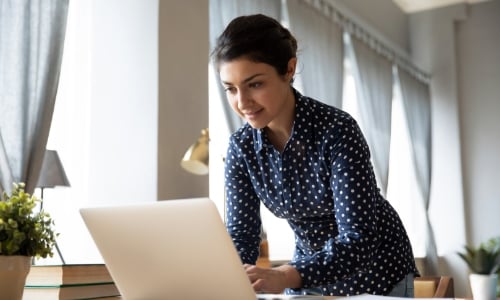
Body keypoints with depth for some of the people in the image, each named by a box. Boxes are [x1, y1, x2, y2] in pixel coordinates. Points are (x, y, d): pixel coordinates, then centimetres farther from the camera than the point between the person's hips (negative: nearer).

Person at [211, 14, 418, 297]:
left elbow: (358, 239, -32)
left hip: (376, 270, -4)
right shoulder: (242, 147, -12)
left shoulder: (337, 130, -27)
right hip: (310, 275, 5)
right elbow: (241, 234, -11)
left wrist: (285, 276, -47)